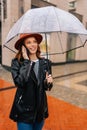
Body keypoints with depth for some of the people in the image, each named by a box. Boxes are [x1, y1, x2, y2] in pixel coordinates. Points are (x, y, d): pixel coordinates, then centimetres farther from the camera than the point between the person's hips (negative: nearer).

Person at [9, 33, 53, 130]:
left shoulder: (46, 63, -2)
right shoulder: (16, 62, -11)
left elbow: (47, 87, 6)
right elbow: (19, 82, -27)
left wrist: (48, 83, -16)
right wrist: (26, 61, -21)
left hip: (41, 109, 4)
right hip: (24, 111, -3)